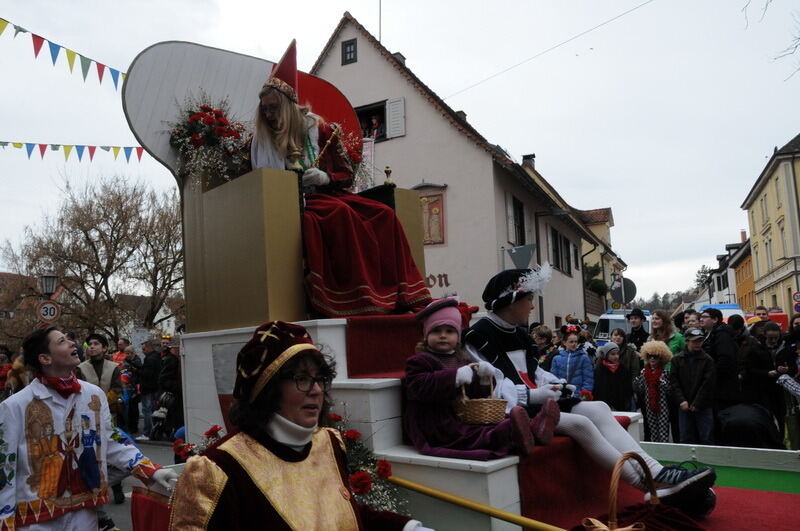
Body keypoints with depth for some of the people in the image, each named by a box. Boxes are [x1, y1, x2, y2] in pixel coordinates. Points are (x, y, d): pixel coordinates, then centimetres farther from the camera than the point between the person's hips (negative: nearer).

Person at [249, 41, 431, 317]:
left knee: (383, 214, -23)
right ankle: (356, 298, -40)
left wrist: (325, 178, -11)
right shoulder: (262, 139, 8)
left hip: (327, 193, 3)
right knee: (340, 214, -36)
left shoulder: (321, 129, 9)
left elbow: (347, 173, 11)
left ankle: (401, 295, -26)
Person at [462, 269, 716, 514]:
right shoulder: (480, 335, -11)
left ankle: (658, 475, -23)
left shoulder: (517, 333, 18)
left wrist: (555, 384, 2)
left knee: (598, 408, -12)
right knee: (580, 423, -26)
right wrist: (532, 395, -22)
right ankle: (653, 487, -20)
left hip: (534, 402, 9)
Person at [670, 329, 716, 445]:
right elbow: (673, 382, 1)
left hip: (703, 407, -2)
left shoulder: (707, 360, -1)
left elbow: (707, 384, -7)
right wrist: (681, 401, -10)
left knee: (706, 439, 1)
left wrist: (697, 404, -11)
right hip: (684, 406, 2)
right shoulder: (677, 359, 4)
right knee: (686, 439, 7)